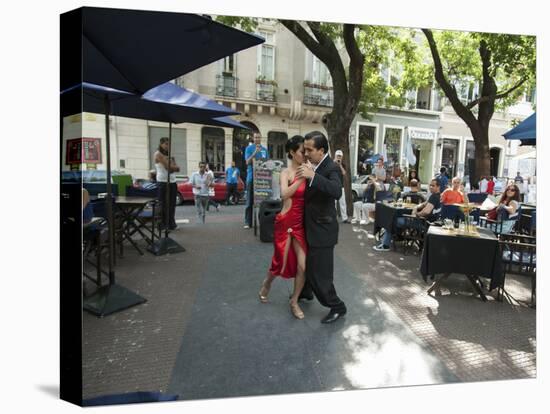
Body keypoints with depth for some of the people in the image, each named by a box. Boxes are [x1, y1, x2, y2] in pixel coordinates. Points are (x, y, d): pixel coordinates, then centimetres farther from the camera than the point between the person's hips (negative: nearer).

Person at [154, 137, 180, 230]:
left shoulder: (169, 154, 18)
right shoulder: (158, 154, -4)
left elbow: (177, 168, 8)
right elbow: (168, 167, -14)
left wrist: (172, 167, -10)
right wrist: (174, 166, 3)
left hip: (172, 181, 7)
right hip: (163, 182, -7)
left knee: (172, 204, 9)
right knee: (163, 204, -3)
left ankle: (172, 223, 17)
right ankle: (163, 225, 4)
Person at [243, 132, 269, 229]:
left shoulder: (264, 149, 12)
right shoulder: (249, 148, 1)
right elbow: (247, 162, -9)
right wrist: (255, 152, -20)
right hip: (251, 177, -3)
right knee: (250, 201, -1)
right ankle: (248, 222, 2)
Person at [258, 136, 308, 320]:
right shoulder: (286, 172, -9)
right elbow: (285, 194, -29)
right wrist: (302, 177, -31)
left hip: (301, 223, 4)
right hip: (286, 223, -4)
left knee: (303, 266, 1)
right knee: (281, 263, 11)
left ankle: (294, 301, 25)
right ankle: (266, 283, 45)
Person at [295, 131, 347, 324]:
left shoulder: (332, 168, -19)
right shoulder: (312, 165, 5)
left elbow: (336, 192, -39)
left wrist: (312, 176, -45)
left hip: (322, 229, -8)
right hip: (309, 226, 9)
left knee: (319, 271, -1)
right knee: (306, 262, 25)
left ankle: (337, 307, 19)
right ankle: (305, 291, 49)